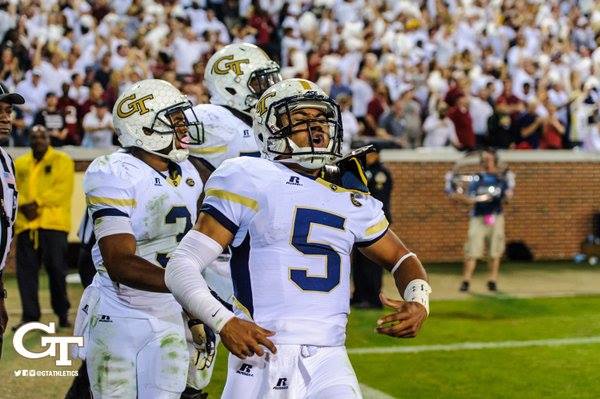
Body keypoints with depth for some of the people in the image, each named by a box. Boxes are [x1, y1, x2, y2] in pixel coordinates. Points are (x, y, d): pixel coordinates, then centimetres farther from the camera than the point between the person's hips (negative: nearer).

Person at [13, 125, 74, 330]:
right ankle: (29, 315, 5)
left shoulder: (62, 160, 4)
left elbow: (63, 189, -7)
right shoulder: (19, 164, 17)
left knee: (56, 268, -2)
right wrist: (23, 205, -11)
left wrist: (38, 203, -14)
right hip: (25, 224, 4)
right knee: (26, 270, 0)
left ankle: (62, 313, 12)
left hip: (52, 223, -4)